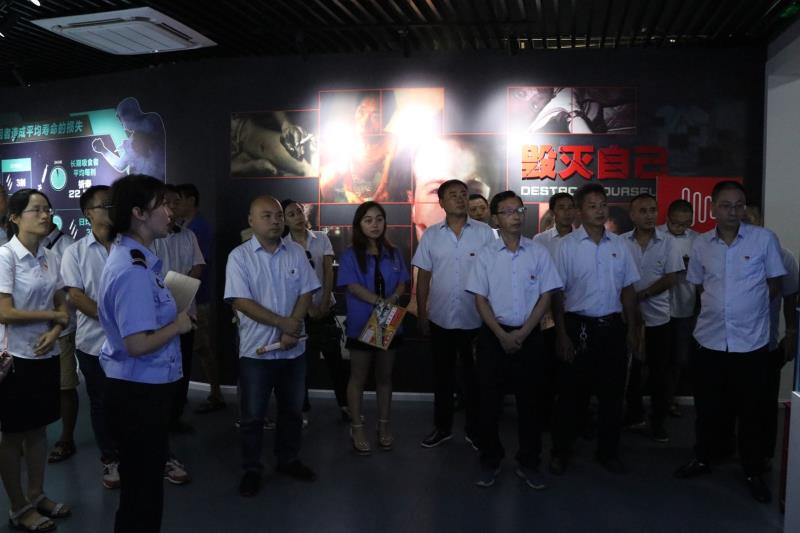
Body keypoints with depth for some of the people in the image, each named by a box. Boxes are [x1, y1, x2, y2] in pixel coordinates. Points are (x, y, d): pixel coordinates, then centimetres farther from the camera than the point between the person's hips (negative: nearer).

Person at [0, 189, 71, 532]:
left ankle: (37, 495, 31)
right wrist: (53, 316, -11)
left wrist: (54, 332, -10)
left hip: (46, 355, 6)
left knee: (39, 428, 16)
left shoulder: (51, 257, 3)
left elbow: (62, 305, 8)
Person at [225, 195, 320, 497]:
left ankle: (288, 461, 34)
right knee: (253, 415, 7)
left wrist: (293, 328, -14)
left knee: (292, 410, 16)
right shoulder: (239, 256, -8)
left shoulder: (296, 252, 3)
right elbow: (240, 302, -15)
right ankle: (251, 470, 23)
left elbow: (306, 293, 1)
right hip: (256, 348, -3)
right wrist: (283, 323, -16)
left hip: (293, 347, 4)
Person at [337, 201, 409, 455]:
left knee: (384, 377, 13)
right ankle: (357, 428, 18)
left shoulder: (393, 253, 7)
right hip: (361, 324, -3)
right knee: (358, 378, 7)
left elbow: (402, 284, 3)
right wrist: (380, 302, -27)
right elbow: (353, 287, -15)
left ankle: (384, 425, 26)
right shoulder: (350, 255, -5)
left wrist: (393, 299, -19)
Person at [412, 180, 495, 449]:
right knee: (442, 376, 14)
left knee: (474, 376, 11)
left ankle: (474, 429, 27)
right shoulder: (431, 234, 2)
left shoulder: (484, 232, -3)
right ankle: (442, 427, 30)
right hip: (440, 318, 2)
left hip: (475, 318, -1)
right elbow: (423, 276, 5)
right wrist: (421, 313, 3)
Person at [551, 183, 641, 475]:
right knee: (572, 393, 5)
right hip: (579, 325, -3)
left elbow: (627, 289, 10)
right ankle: (560, 451, 21)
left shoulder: (619, 245, 6)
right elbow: (557, 293, -6)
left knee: (612, 392, 11)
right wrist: (561, 334, -9)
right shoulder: (567, 245, -6)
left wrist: (632, 329, 7)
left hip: (612, 326, 4)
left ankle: (608, 451, 27)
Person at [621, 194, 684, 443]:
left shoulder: (667, 242, -1)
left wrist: (642, 294, -15)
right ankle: (634, 415, 26)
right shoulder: (621, 242, -2)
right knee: (631, 369, 11)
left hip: (658, 317, 0)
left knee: (659, 372, 5)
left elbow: (670, 278, -5)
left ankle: (658, 421, 17)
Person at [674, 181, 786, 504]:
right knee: (707, 407, 14)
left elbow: (774, 284, 2)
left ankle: (753, 473, 27)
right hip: (709, 340, 2)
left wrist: (749, 307, 2)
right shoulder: (700, 244, 2)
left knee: (750, 411, 10)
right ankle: (702, 459, 33)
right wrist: (720, 307, 9)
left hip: (751, 342, -2)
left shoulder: (764, 239, -5)